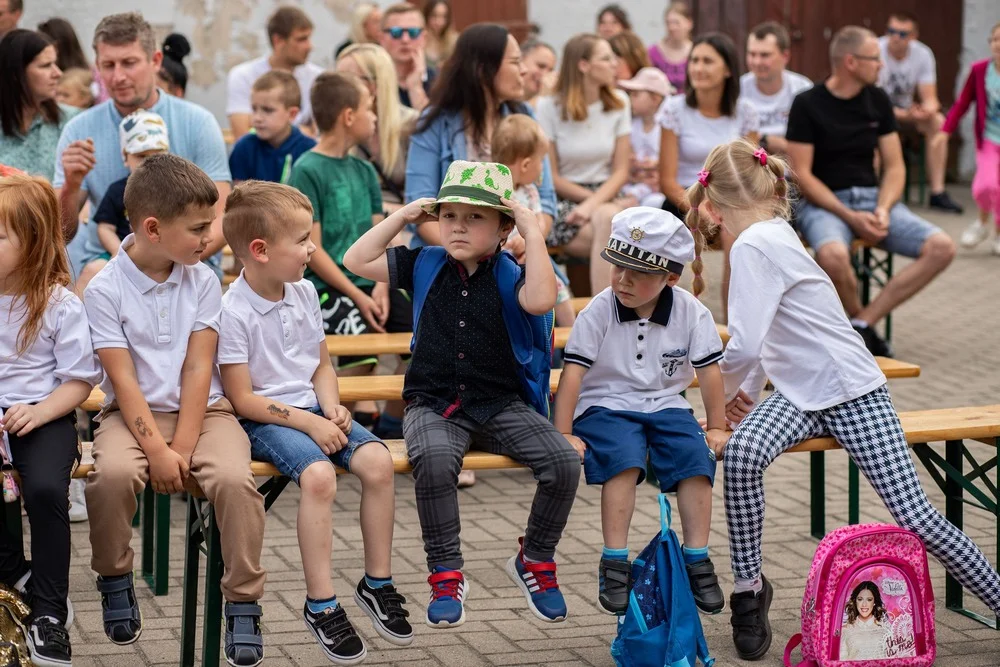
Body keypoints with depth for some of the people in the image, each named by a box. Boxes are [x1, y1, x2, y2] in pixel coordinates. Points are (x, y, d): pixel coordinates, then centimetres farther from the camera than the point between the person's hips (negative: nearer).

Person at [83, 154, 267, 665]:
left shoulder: (203, 281, 2)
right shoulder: (105, 289, -6)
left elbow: (198, 369, -4)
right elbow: (123, 379, -11)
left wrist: (183, 448, -13)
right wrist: (157, 451, -20)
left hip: (202, 410, 2)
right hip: (133, 413, -2)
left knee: (234, 478, -28)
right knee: (112, 474, -33)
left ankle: (243, 604, -15)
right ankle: (114, 581, -5)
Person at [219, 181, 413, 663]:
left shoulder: (304, 293, 7)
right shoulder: (234, 312, -15)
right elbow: (242, 398, -15)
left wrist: (332, 408, -3)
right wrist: (307, 423, -17)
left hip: (311, 409, 7)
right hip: (264, 420, -7)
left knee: (378, 460, -18)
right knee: (319, 474, -33)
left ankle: (377, 583, -3)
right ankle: (320, 604, -22)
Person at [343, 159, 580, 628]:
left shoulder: (509, 275, 0)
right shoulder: (424, 265, 9)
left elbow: (541, 301, -23)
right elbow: (357, 261, 7)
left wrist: (534, 234, -17)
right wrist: (401, 217, 6)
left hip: (502, 405, 0)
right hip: (433, 405, 0)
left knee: (564, 461, -22)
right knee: (434, 460, -36)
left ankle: (534, 561, 5)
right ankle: (446, 574, -19)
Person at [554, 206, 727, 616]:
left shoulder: (691, 312, -4)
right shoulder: (598, 312, -9)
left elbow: (708, 369, 3)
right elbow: (573, 372, -10)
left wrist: (717, 428, 5)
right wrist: (563, 434, -15)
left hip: (664, 405, 3)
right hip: (605, 407, -3)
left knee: (696, 455, -24)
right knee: (625, 455, -32)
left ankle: (696, 559, -13)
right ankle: (614, 561, -26)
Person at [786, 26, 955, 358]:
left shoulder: (878, 100, 9)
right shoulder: (807, 105, -5)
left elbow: (894, 166, 9)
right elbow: (802, 175, -9)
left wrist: (883, 209, -11)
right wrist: (850, 217, -19)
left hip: (872, 197, 5)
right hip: (823, 203, -5)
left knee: (941, 247, -20)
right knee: (833, 254, -40)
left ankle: (862, 323, -21)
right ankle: (863, 325, -11)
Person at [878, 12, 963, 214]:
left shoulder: (923, 54, -10)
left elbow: (930, 98, -9)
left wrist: (928, 109, -36)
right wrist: (905, 114, -40)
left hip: (905, 109, 4)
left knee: (938, 121, -22)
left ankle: (937, 192, -20)